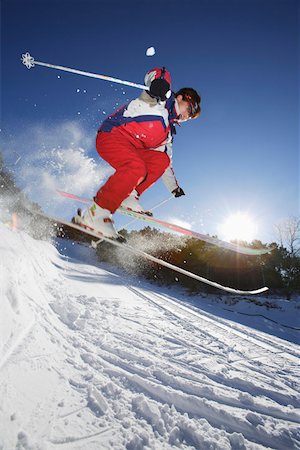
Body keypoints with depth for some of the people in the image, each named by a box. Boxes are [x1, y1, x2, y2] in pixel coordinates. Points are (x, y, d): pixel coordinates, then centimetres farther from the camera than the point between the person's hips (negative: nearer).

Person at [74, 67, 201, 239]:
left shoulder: (169, 132, 25)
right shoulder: (164, 99, 5)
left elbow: (166, 162, 29)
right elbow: (159, 73, -12)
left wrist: (174, 187, 24)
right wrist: (159, 81, -35)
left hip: (132, 149, 9)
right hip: (111, 135, -8)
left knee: (161, 159, -7)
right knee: (136, 168, -32)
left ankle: (127, 196, -9)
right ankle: (95, 214, -29)